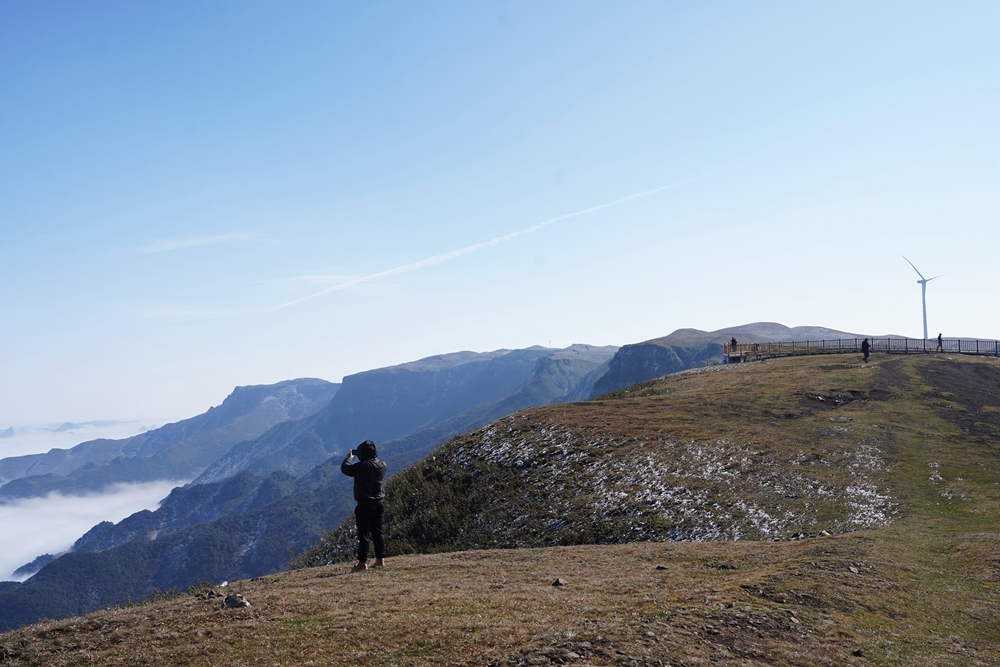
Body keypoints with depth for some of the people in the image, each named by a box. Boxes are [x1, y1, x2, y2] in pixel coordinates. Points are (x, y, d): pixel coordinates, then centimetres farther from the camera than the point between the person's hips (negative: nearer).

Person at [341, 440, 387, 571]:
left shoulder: (362, 467, -18)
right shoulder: (382, 465, 1)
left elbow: (345, 469, -6)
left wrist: (349, 457, 11)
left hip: (365, 505, -6)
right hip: (379, 504, 6)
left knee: (364, 534, -3)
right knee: (377, 532, 15)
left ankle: (362, 563, -3)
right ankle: (380, 559, 20)